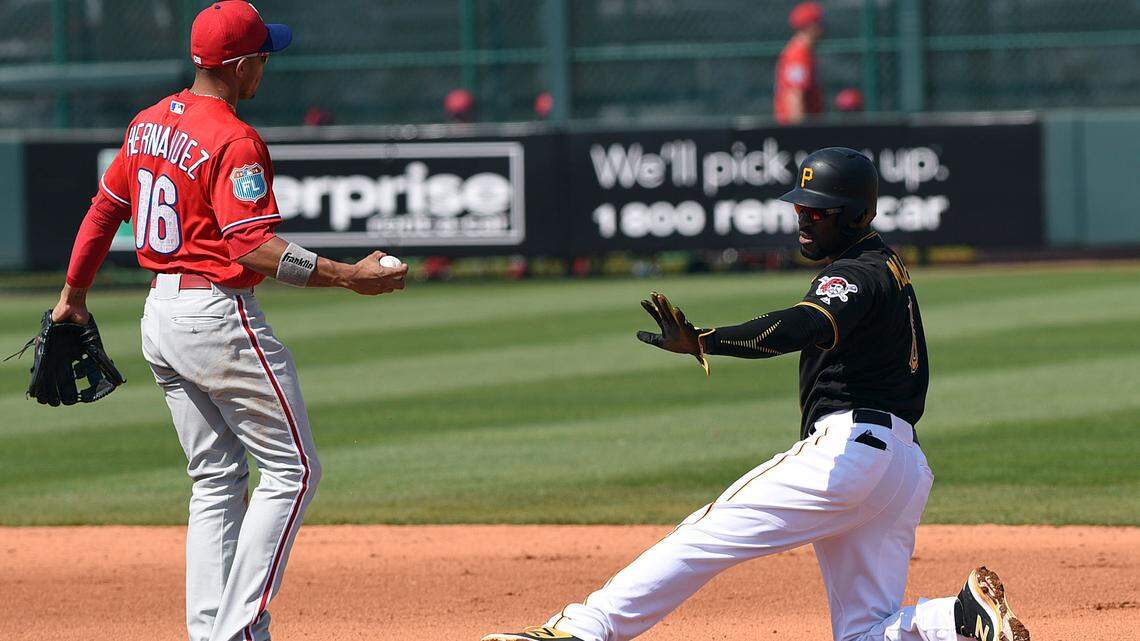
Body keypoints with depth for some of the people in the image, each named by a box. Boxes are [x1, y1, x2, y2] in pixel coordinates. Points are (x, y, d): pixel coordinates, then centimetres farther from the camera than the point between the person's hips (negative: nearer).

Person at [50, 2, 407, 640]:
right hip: (219, 316, -9)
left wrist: (72, 297, 28)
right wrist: (346, 275, -27)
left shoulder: (149, 124, 9)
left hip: (160, 319, 9)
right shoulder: (235, 142, -17)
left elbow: (104, 209, 17)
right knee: (293, 468, -2)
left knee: (217, 481, 15)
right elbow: (252, 246, -25)